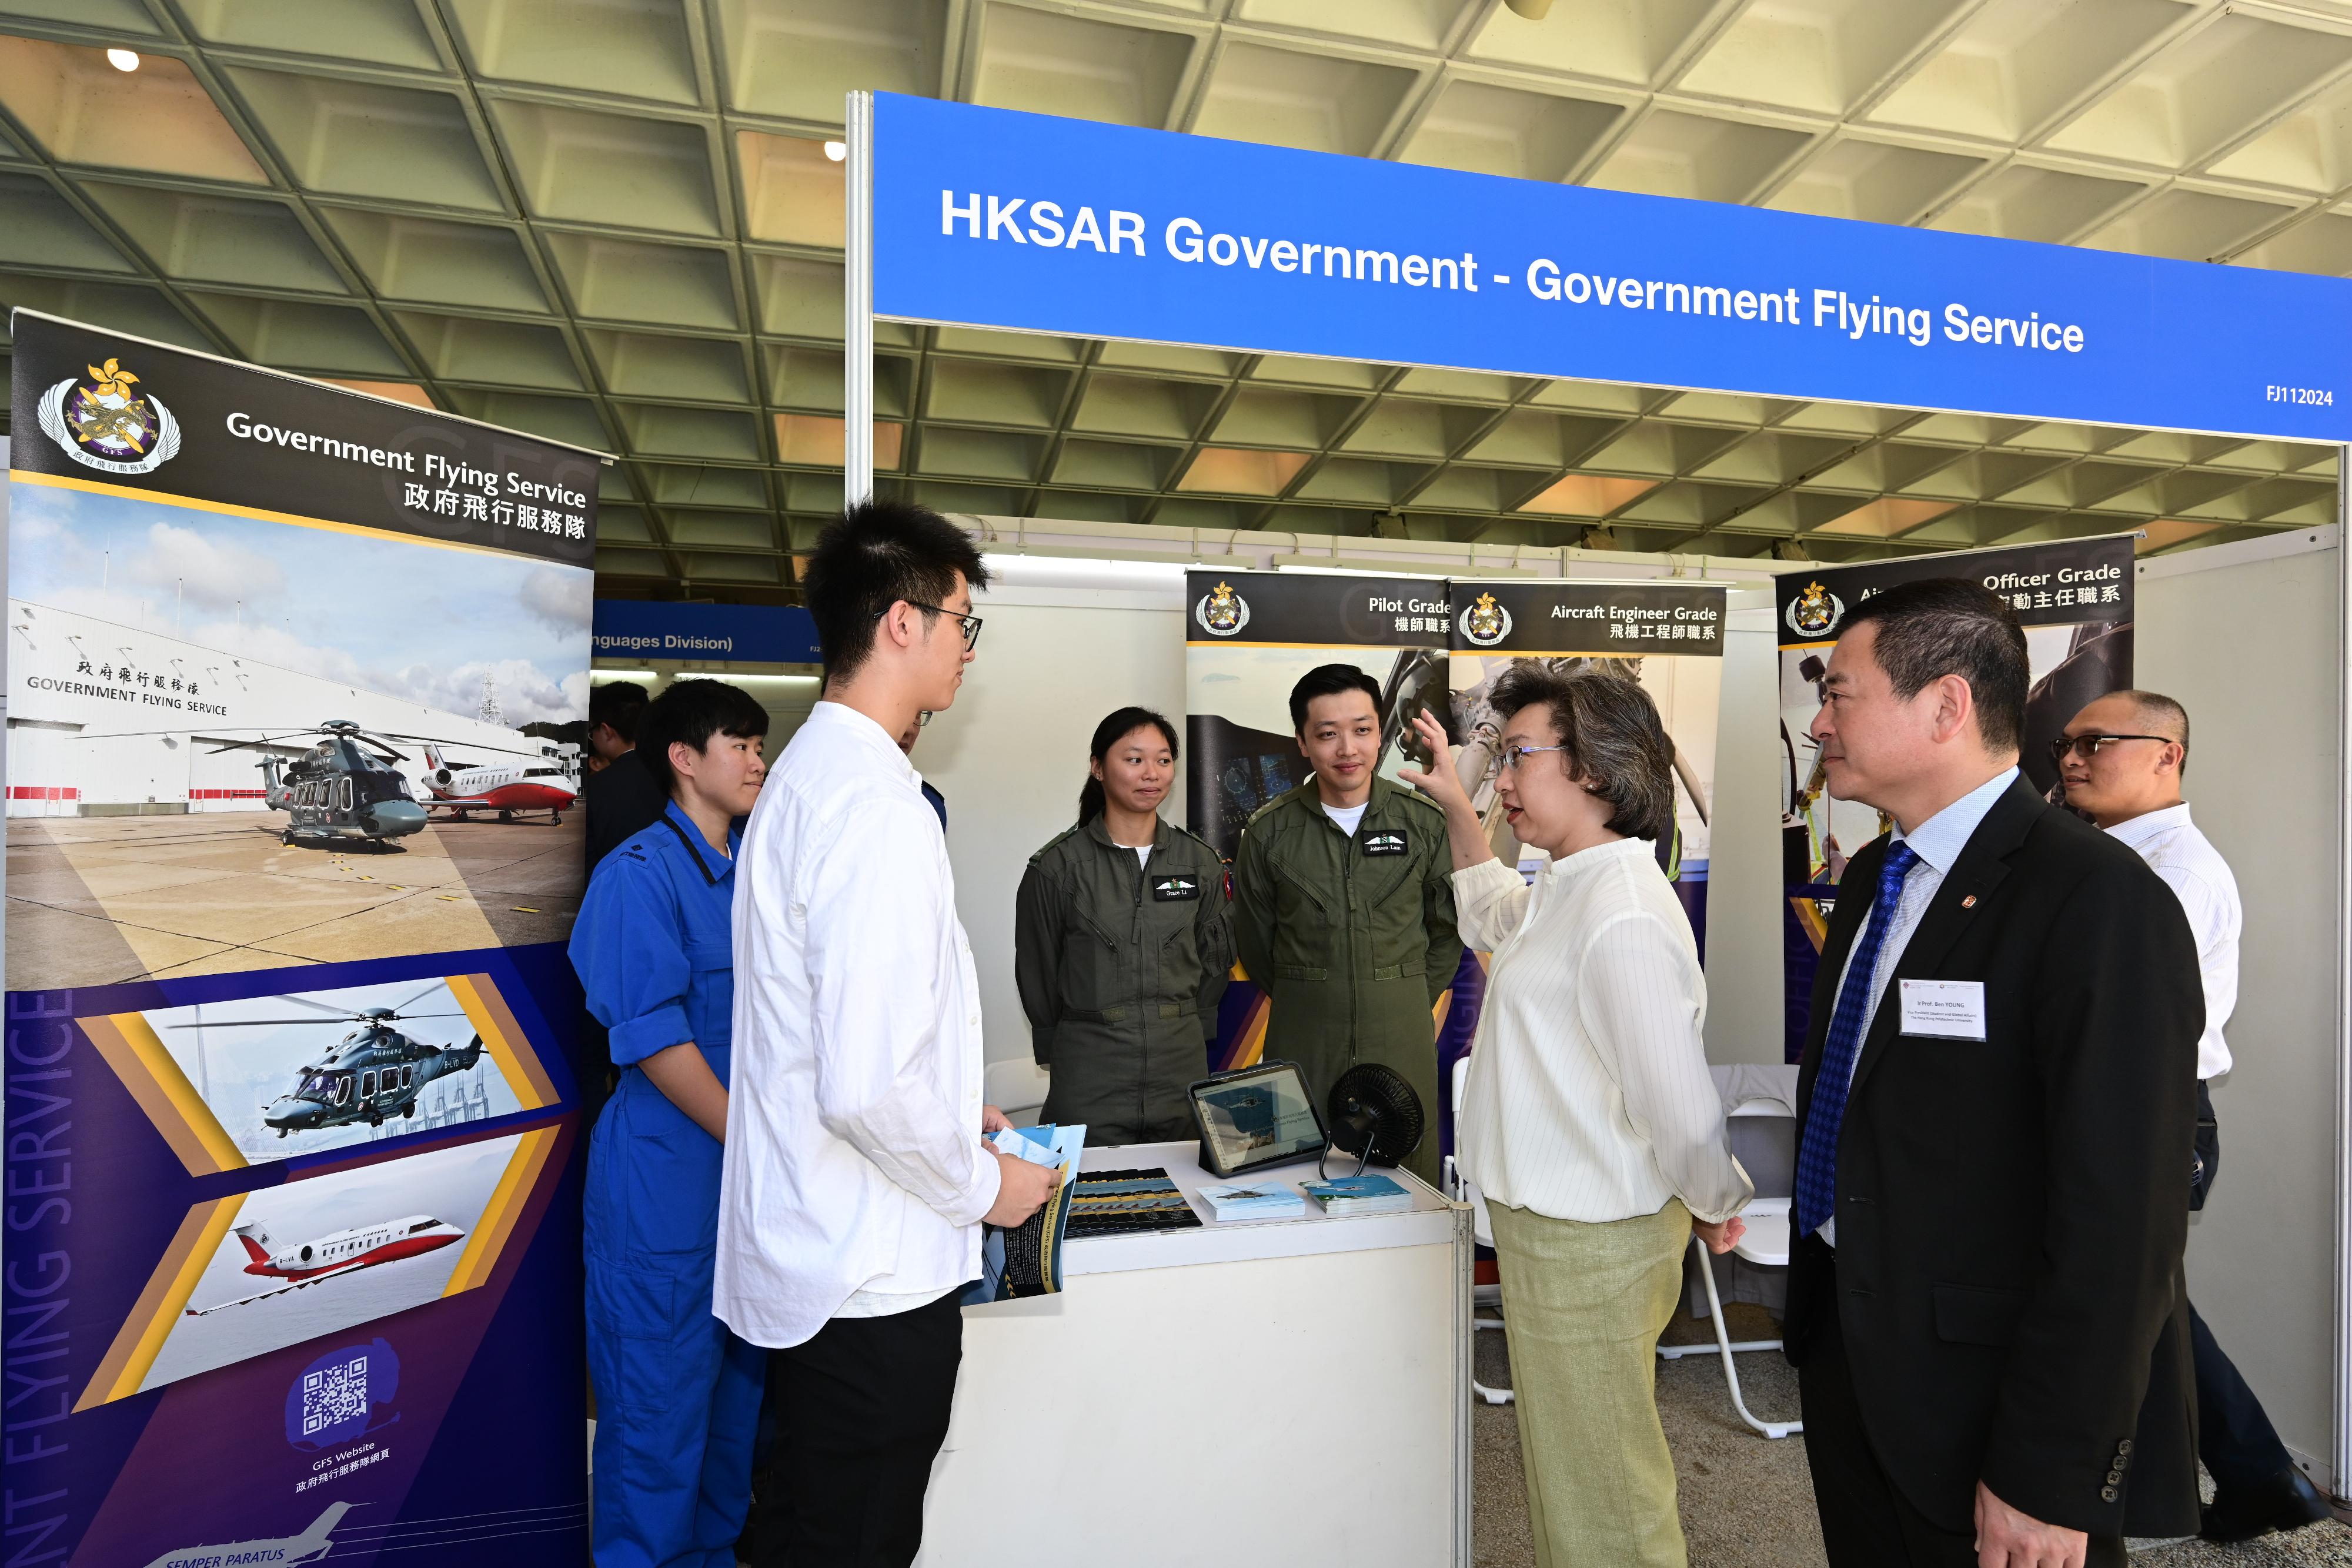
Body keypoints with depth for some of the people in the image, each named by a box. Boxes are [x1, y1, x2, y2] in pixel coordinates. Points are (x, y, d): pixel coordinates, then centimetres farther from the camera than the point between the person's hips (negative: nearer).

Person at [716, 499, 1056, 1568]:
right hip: (874, 1277, -9)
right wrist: (982, 1186, -11)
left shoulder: (805, 773, 8)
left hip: (807, 1251, 9)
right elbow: (868, 1087, -28)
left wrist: (952, 1113, 18)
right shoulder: (878, 804, -24)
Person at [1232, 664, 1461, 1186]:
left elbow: (1448, 928, 10)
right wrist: (1306, 1001, 10)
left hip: (1403, 1036, 1)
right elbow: (1254, 944, 8)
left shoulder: (1425, 822, -1)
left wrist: (1409, 1003, 8)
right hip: (1303, 1039, 0)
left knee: (1409, 1173, 7)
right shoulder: (1269, 831, -2)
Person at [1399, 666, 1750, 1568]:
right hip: (1548, 1225, 10)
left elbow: (1681, 1109, -28)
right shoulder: (1566, 891, 7)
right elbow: (1492, 918, 30)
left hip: (1588, 1246, -10)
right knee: (1559, 1468, 26)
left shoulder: (1621, 917, -27)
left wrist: (1718, 1205, -8)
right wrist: (1456, 807, 24)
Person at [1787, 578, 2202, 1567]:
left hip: (1986, 1401, -7)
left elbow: (2116, 1219, -22)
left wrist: (2050, 1480, -19)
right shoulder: (1873, 875, 5)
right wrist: (1816, 1300, 14)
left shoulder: (2100, 903, -21)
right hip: (1843, 1348, 8)